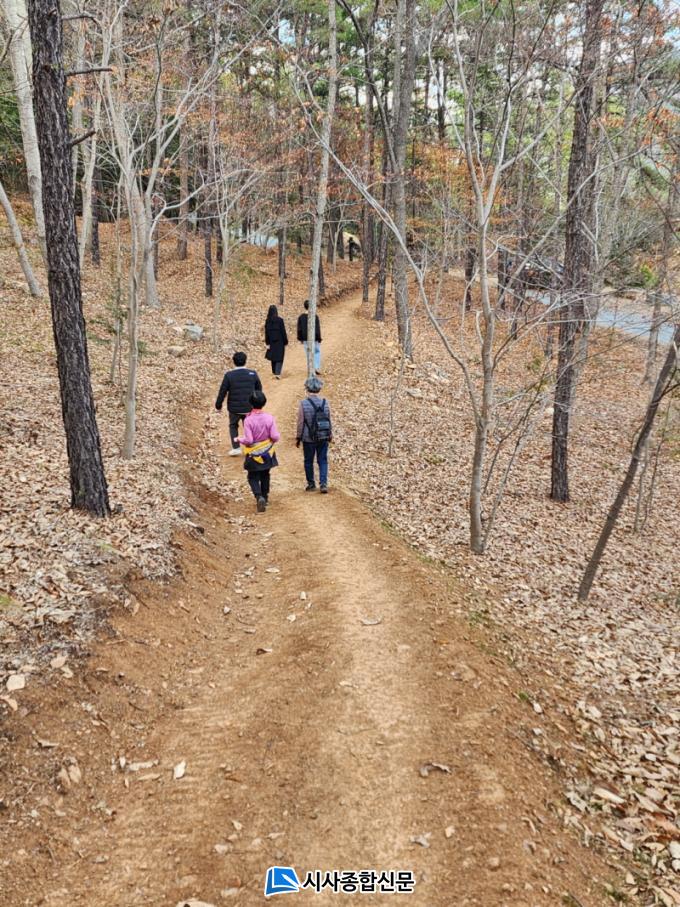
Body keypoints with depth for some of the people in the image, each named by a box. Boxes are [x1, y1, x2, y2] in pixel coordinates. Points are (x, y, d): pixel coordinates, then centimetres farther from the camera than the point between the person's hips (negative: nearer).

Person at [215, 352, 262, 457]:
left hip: (234, 408, -1)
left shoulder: (229, 375, -13)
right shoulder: (253, 374, -6)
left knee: (233, 426, 21)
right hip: (249, 408, 1)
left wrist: (218, 406, 4)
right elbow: (259, 389, 6)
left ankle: (236, 448, 16)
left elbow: (222, 392, -9)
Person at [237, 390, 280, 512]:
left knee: (253, 478, 7)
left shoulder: (248, 420, -20)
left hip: (254, 455, -3)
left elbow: (248, 440, -20)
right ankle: (265, 497, 33)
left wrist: (239, 439, -1)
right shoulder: (269, 418, -12)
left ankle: (259, 497, -15)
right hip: (267, 453, 3)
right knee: (265, 475, 21)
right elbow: (275, 437, -13)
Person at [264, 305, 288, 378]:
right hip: (280, 342, -4)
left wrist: (267, 343, 2)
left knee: (273, 357, 17)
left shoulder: (267, 321, -2)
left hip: (271, 342, 4)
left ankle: (274, 372, 27)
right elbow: (283, 331, -9)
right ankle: (277, 373, -13)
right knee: (279, 358, 0)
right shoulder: (280, 320, -12)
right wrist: (285, 342, -1)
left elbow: (266, 333, -2)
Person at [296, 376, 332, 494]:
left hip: (308, 439, -2)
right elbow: (329, 421, 6)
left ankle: (311, 484, 20)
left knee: (308, 461, 12)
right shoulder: (325, 403, -1)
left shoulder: (303, 404, -11)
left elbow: (300, 422, -8)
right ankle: (323, 483, -2)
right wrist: (330, 435, 20)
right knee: (323, 461, 8)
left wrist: (298, 438, 2)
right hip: (323, 437, 2)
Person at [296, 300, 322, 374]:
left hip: (305, 339, 3)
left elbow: (299, 329, 3)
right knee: (317, 352, 15)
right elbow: (317, 329, -12)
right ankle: (317, 368, 5)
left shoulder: (301, 317, -2)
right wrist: (319, 339, -5)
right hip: (314, 339, -3)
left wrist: (300, 339, 12)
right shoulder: (315, 316, -13)